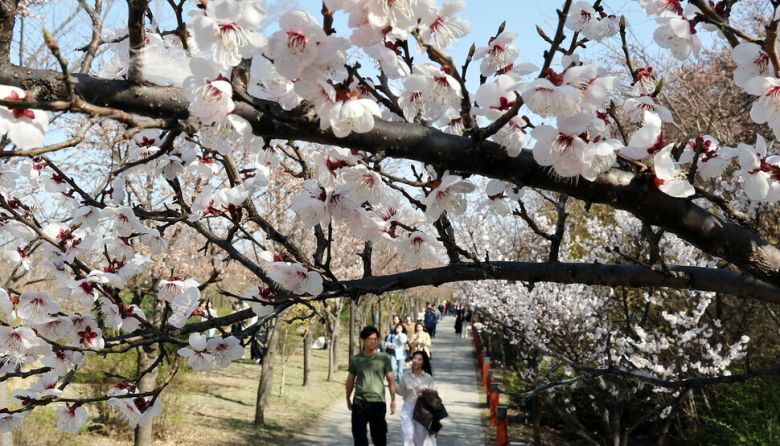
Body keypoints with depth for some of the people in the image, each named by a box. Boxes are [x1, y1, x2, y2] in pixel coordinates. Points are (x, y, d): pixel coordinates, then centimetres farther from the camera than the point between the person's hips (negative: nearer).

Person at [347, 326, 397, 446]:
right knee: (359, 435, 4)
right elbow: (350, 380, 12)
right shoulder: (355, 359, 3)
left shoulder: (384, 358, -1)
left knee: (379, 434, 8)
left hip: (378, 401, -1)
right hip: (359, 401, 1)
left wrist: (393, 400, -5)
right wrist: (348, 398, 16)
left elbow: (391, 379, 0)